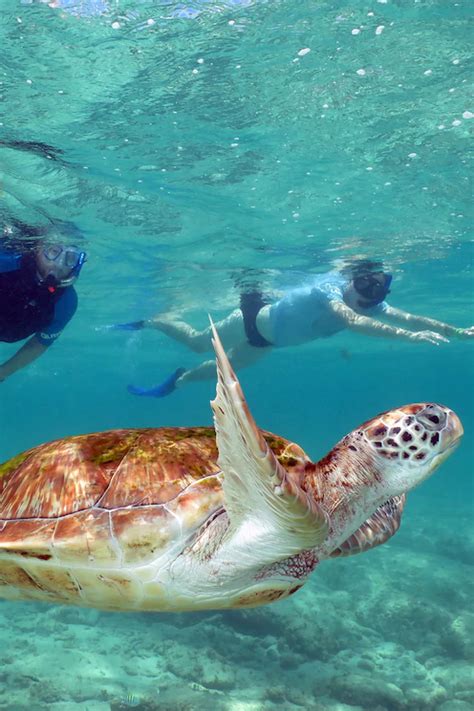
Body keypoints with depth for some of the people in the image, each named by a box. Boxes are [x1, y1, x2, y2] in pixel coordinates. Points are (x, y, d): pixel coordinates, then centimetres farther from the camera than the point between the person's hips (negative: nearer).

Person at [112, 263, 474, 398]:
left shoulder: (370, 304, -16)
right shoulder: (330, 288, -39)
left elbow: (408, 316, -21)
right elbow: (352, 321, -57)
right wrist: (408, 336, -64)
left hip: (267, 337, 7)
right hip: (254, 320, -7)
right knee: (199, 343, 13)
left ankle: (179, 379, 43)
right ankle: (151, 321, 37)